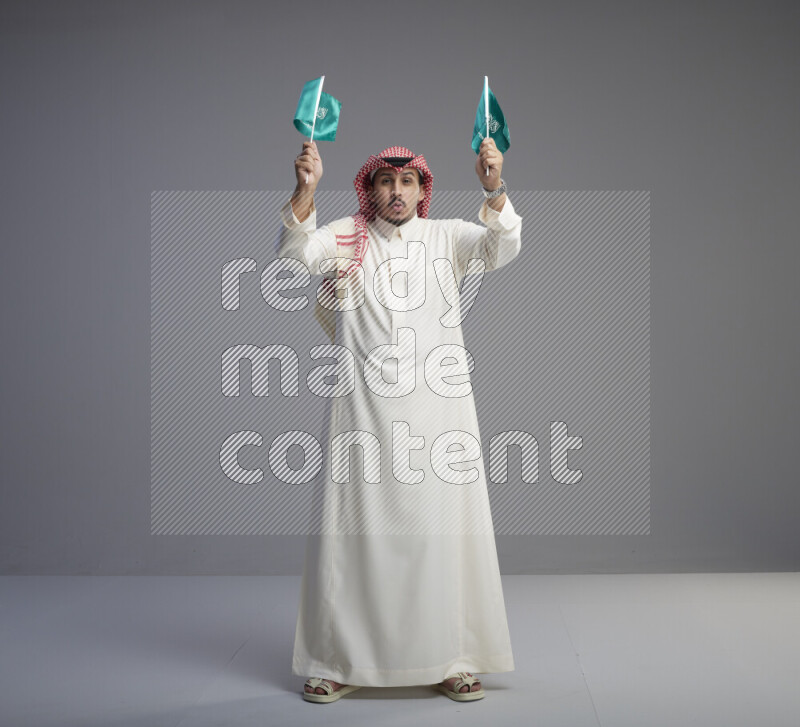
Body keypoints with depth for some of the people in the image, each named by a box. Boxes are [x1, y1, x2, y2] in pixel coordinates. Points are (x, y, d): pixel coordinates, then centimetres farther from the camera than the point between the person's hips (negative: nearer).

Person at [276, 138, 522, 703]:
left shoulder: (448, 237, 10)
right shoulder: (345, 238, 9)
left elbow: (503, 247, -8)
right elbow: (294, 251, -8)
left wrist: (494, 188, -27)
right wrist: (306, 190, -26)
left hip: (438, 406, 0)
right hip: (362, 410, 0)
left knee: (443, 528, 2)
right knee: (355, 529, 2)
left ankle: (452, 660, 14)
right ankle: (341, 662, 14)